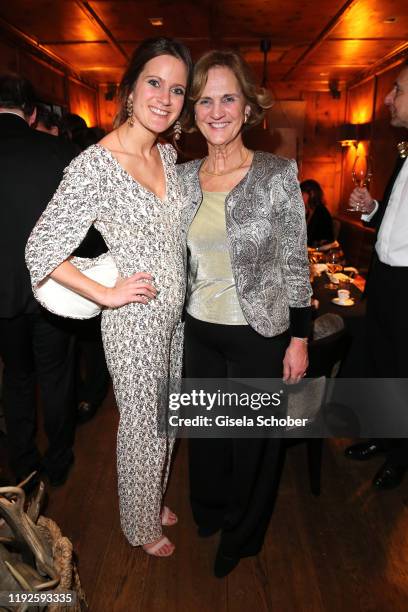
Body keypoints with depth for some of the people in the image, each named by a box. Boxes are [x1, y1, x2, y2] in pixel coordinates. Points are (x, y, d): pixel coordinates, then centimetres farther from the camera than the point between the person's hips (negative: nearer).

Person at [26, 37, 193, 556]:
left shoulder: (168, 154, 4)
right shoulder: (95, 165, -20)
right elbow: (41, 250, -18)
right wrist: (107, 295, -17)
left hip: (174, 313, 7)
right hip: (135, 319, -7)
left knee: (164, 418, 23)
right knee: (143, 427, 12)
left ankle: (153, 500, 51)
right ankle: (142, 526, 41)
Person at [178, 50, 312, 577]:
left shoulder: (278, 174, -11)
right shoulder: (183, 176, 1)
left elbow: (295, 263, -8)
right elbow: (181, 258, 9)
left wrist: (298, 339, -8)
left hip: (258, 334, -3)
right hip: (199, 330, 4)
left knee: (253, 435, 15)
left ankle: (242, 535, 44)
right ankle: (208, 510, 52)